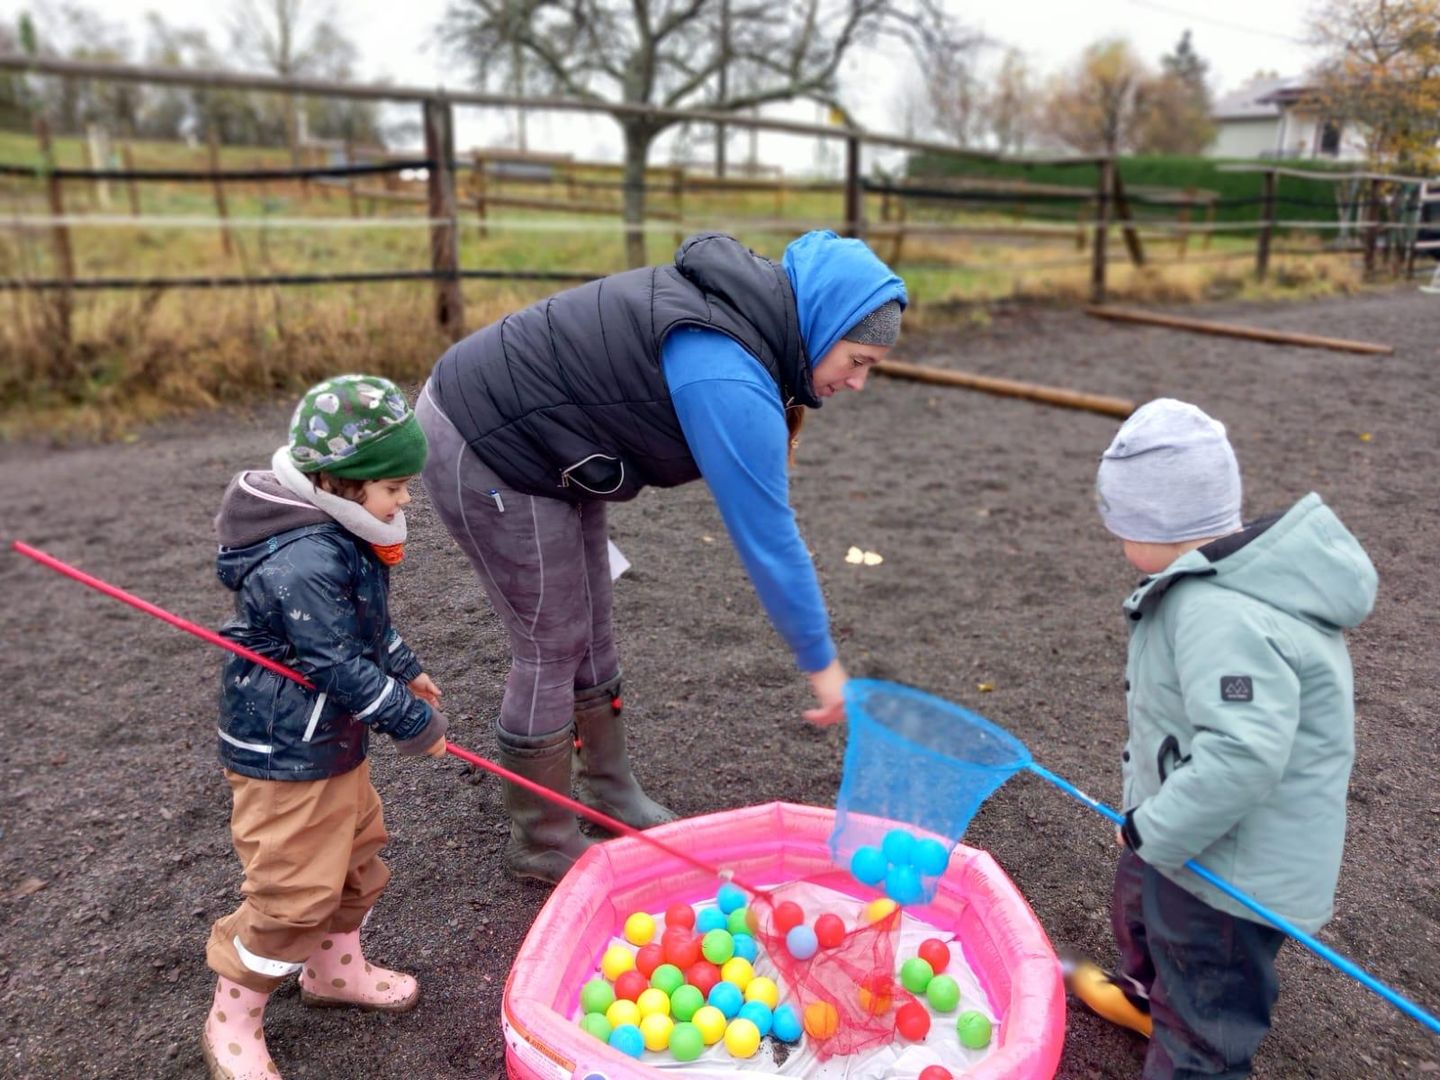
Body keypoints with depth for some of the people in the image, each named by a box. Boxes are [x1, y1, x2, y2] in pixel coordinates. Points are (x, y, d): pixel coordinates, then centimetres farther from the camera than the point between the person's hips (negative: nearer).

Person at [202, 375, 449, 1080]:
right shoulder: (302, 564, -30)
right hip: (286, 756, -10)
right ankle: (232, 1024, 23)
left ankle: (335, 969, 45)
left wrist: (405, 671, 22)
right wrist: (411, 720, -20)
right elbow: (337, 665, -28)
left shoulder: (340, 536, 3)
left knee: (356, 855, 23)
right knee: (294, 891, 1)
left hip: (335, 739, 10)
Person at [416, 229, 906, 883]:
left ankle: (608, 787, 33)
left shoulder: (744, 303, -1)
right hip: (482, 454, -9)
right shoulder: (729, 382, -30)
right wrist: (820, 663, -15)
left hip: (530, 439, 9)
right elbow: (768, 536, -26)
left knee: (591, 627, 14)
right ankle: (540, 842, 19)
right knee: (552, 644, 0)